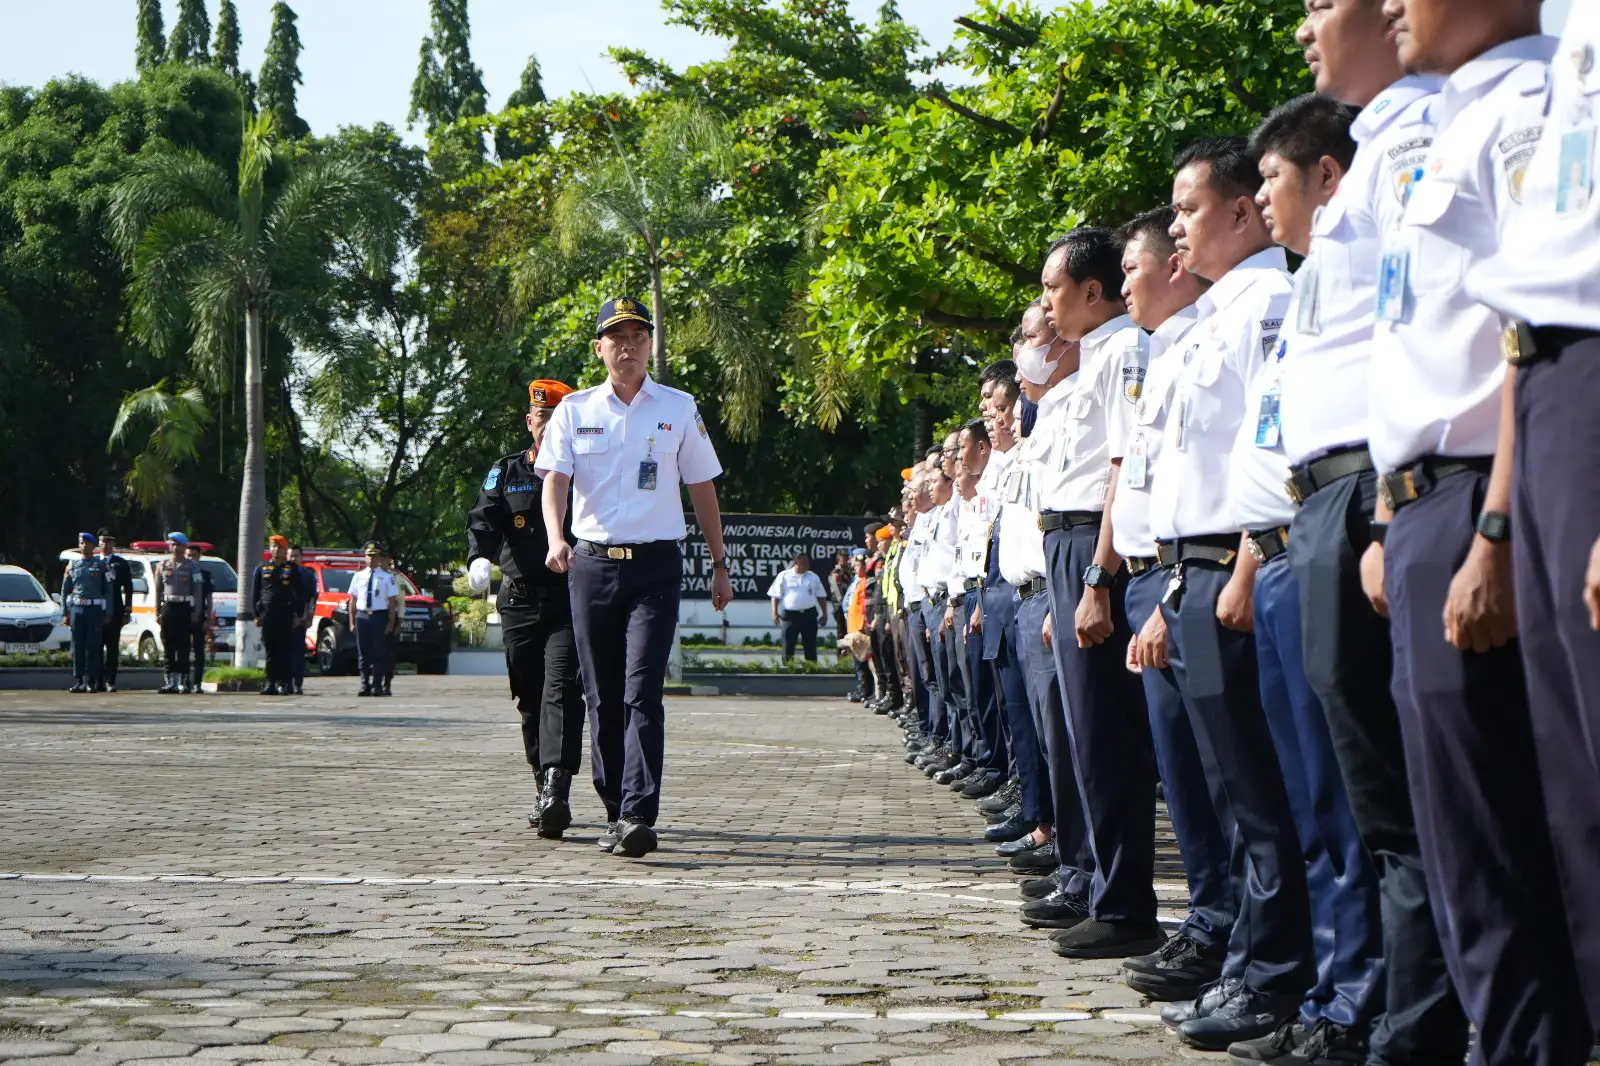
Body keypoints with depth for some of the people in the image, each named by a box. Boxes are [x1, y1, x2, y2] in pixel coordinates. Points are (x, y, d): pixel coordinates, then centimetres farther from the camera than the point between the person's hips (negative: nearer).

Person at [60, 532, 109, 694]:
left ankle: (91, 681, 1)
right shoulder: (72, 565, 10)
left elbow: (108, 590, 3)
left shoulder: (101, 565, 5)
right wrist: (64, 613, 4)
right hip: (76, 608, 2)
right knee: (77, 646, 2)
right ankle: (78, 681, 6)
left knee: (93, 646, -3)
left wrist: (107, 613, -4)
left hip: (95, 609, -2)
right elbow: (65, 591, 11)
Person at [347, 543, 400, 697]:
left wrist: (391, 622, -8)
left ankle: (377, 686, 1)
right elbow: (353, 600, 10)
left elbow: (392, 601, -1)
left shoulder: (387, 577, 2)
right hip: (362, 616, 3)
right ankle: (365, 686, 10)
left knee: (379, 653, -2)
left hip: (380, 616, -3)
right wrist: (352, 622, 5)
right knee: (363, 654, 5)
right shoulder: (358, 576, 10)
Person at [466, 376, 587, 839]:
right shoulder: (505, 473, 12)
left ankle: (556, 793, -27)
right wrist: (479, 558, -23)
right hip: (520, 601, 3)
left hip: (571, 600, -3)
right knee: (530, 701, 9)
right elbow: (484, 519, -3)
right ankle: (545, 791, 21)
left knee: (561, 692, -17)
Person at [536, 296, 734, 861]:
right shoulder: (574, 410, 7)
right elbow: (554, 480, -4)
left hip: (655, 565, -2)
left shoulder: (679, 409, 6)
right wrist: (556, 539, -23)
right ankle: (616, 812, 18)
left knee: (642, 692, -14)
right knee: (602, 697, 7)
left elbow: (702, 489, 13)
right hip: (592, 562, 2)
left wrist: (720, 565, 14)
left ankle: (639, 816, -19)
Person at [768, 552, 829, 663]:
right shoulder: (784, 576, 0)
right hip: (790, 615, -2)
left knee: (810, 645, 5)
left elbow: (821, 597, 15)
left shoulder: (813, 577, 10)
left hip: (809, 615, 3)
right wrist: (775, 614, -6)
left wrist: (824, 614, 11)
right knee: (788, 645, 0)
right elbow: (775, 596, 0)